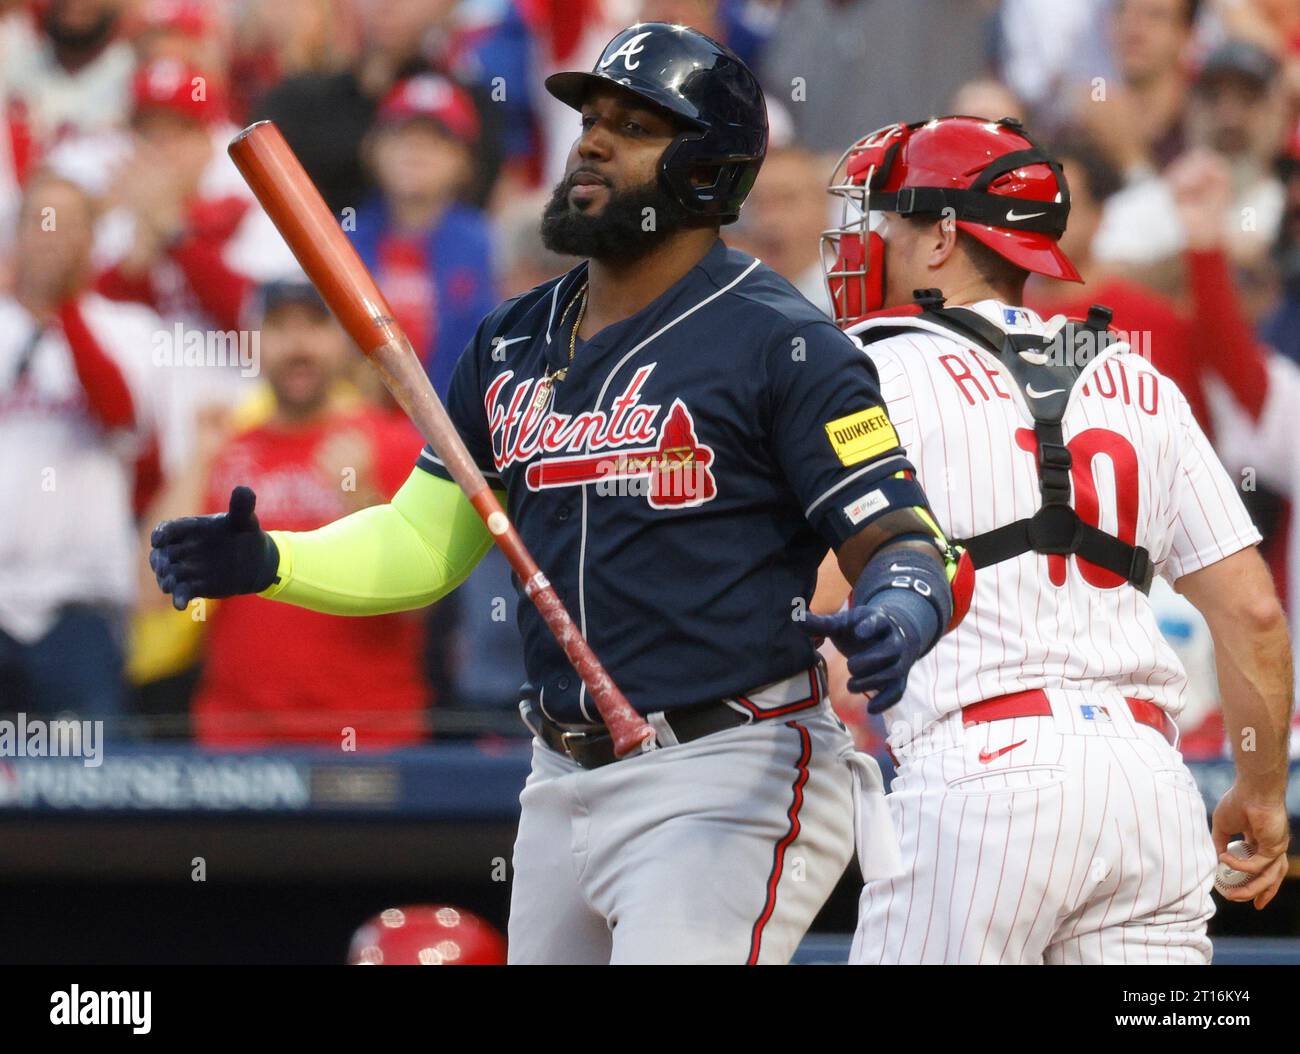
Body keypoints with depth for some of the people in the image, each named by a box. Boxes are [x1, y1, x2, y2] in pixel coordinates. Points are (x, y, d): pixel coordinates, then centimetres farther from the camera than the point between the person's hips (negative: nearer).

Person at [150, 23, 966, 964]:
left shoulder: (782, 345, -9)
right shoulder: (514, 345, 12)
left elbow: (901, 541, -12)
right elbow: (420, 544, 16)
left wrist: (899, 614, -36)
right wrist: (265, 563, -1)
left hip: (729, 782, -8)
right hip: (565, 788, 8)